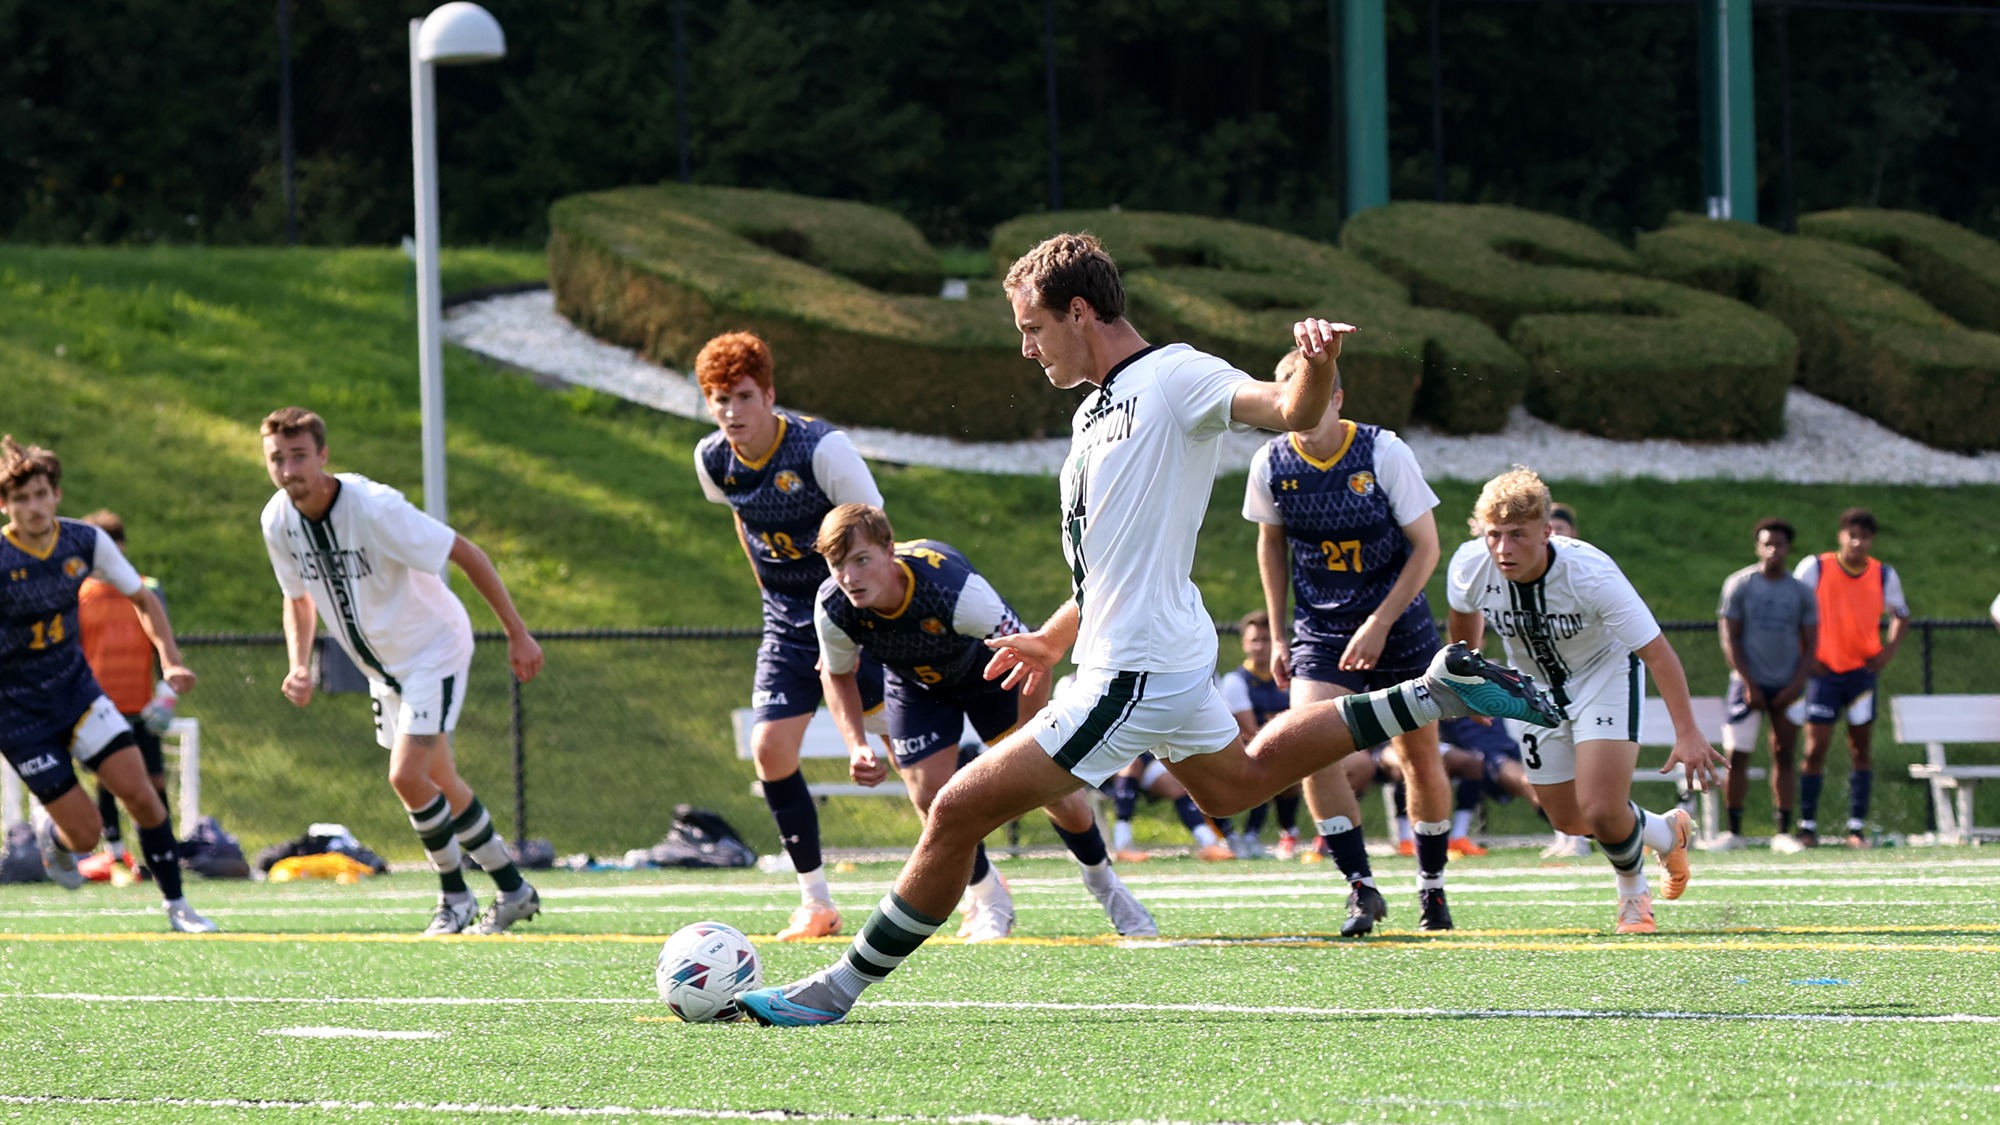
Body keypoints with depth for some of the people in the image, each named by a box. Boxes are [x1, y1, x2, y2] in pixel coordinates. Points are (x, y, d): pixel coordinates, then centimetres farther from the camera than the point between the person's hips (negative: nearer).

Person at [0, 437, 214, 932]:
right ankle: (51, 833, 31)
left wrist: (170, 660, -7)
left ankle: (176, 906, 5)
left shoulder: (84, 541, -8)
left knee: (139, 792, -11)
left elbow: (142, 598, 6)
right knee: (86, 831, -7)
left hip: (76, 690, 4)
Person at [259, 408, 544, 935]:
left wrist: (518, 635, -19)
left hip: (434, 649, -7)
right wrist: (299, 666, -7)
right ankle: (513, 889, 27)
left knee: (407, 777, -17)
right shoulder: (278, 521, -10)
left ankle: (455, 895, 2)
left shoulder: (374, 507, -30)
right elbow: (299, 597, 10)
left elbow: (466, 554, -22)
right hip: (385, 668, 7)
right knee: (438, 785, 13)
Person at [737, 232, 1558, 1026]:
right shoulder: (1094, 413, 15)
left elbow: (1291, 412, -29)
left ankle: (840, 989, -3)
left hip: (1133, 677, -11)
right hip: (1165, 658, 11)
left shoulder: (1175, 378, -14)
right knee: (1235, 784, 33)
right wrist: (1055, 640, 23)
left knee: (958, 811, -10)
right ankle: (1438, 691, 32)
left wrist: (1318, 365, -50)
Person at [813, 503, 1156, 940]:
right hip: (916, 686, 3)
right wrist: (857, 747, -19)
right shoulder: (834, 609, -31)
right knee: (932, 799, -13)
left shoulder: (953, 589, -43)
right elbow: (836, 674, -7)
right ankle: (987, 899, 15)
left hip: (986, 669, -3)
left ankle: (1102, 880, 23)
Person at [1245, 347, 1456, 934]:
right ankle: (1362, 888, -13)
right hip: (1320, 631, 1)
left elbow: (1426, 547, -9)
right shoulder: (1271, 464, -7)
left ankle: (1432, 885, 26)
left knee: (1421, 758, 5)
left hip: (1400, 625, -1)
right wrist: (1279, 634, 8)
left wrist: (1379, 625, -17)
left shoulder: (1385, 453, -15)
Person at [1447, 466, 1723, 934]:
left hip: (1605, 673, -4)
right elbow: (1465, 614, 3)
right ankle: (1665, 833, 39)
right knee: (1569, 820, 8)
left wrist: (1687, 733, -34)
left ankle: (1633, 894, 16)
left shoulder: (1591, 574, -35)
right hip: (1536, 689, 5)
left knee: (1602, 812, -18)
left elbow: (1656, 651, -29)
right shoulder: (1470, 567, -24)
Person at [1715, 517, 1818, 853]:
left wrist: (1795, 686, -6)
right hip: (1749, 684, -2)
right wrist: (1749, 685, -9)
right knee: (1736, 758, -6)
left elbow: (1810, 644, 7)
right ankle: (1734, 831, 1)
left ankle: (1783, 833, 3)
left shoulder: (1801, 592, 5)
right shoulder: (1739, 585, 0)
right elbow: (1729, 639, -1)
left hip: (1786, 688, 2)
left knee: (1783, 758, 0)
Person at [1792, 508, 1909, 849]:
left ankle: (1857, 827, 7)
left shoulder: (1884, 575, 1)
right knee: (1816, 747, -6)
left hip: (1863, 668, 2)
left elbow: (1900, 616, 15)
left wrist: (1889, 649, -2)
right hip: (1824, 669, -2)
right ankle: (1807, 826, 2)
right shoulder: (1815, 568, -6)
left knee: (1860, 747, 2)